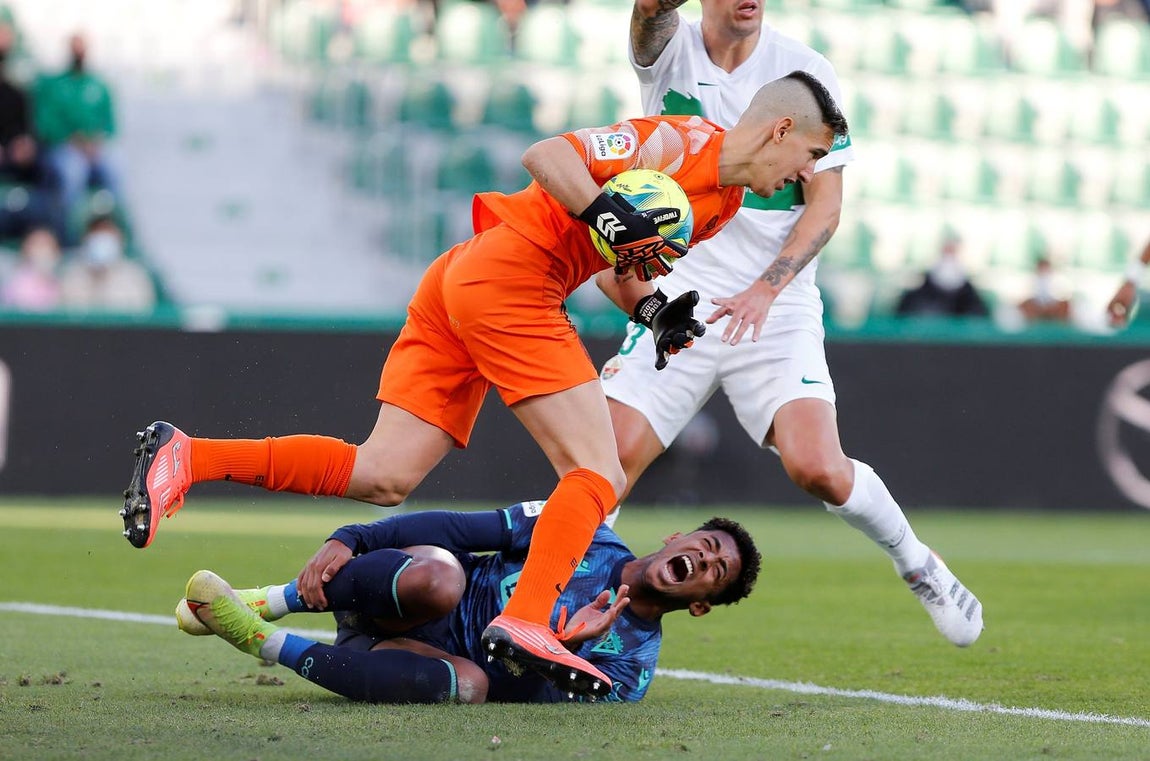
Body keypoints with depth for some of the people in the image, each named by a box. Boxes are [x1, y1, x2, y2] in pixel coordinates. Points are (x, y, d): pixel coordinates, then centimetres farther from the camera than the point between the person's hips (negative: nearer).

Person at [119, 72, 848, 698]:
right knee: (599, 475, -12)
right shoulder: (682, 142, -8)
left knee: (383, 477, -3)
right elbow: (548, 156, -14)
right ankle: (526, 621, -26)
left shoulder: (725, 202, 21)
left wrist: (653, 308, 10)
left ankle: (187, 458, -7)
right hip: (505, 278, -9)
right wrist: (609, 217, -25)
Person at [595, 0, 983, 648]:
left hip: (777, 310, -1)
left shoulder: (806, 72, -2)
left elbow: (826, 204, -3)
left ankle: (918, 565, 9)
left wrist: (764, 289, -19)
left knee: (818, 469, -17)